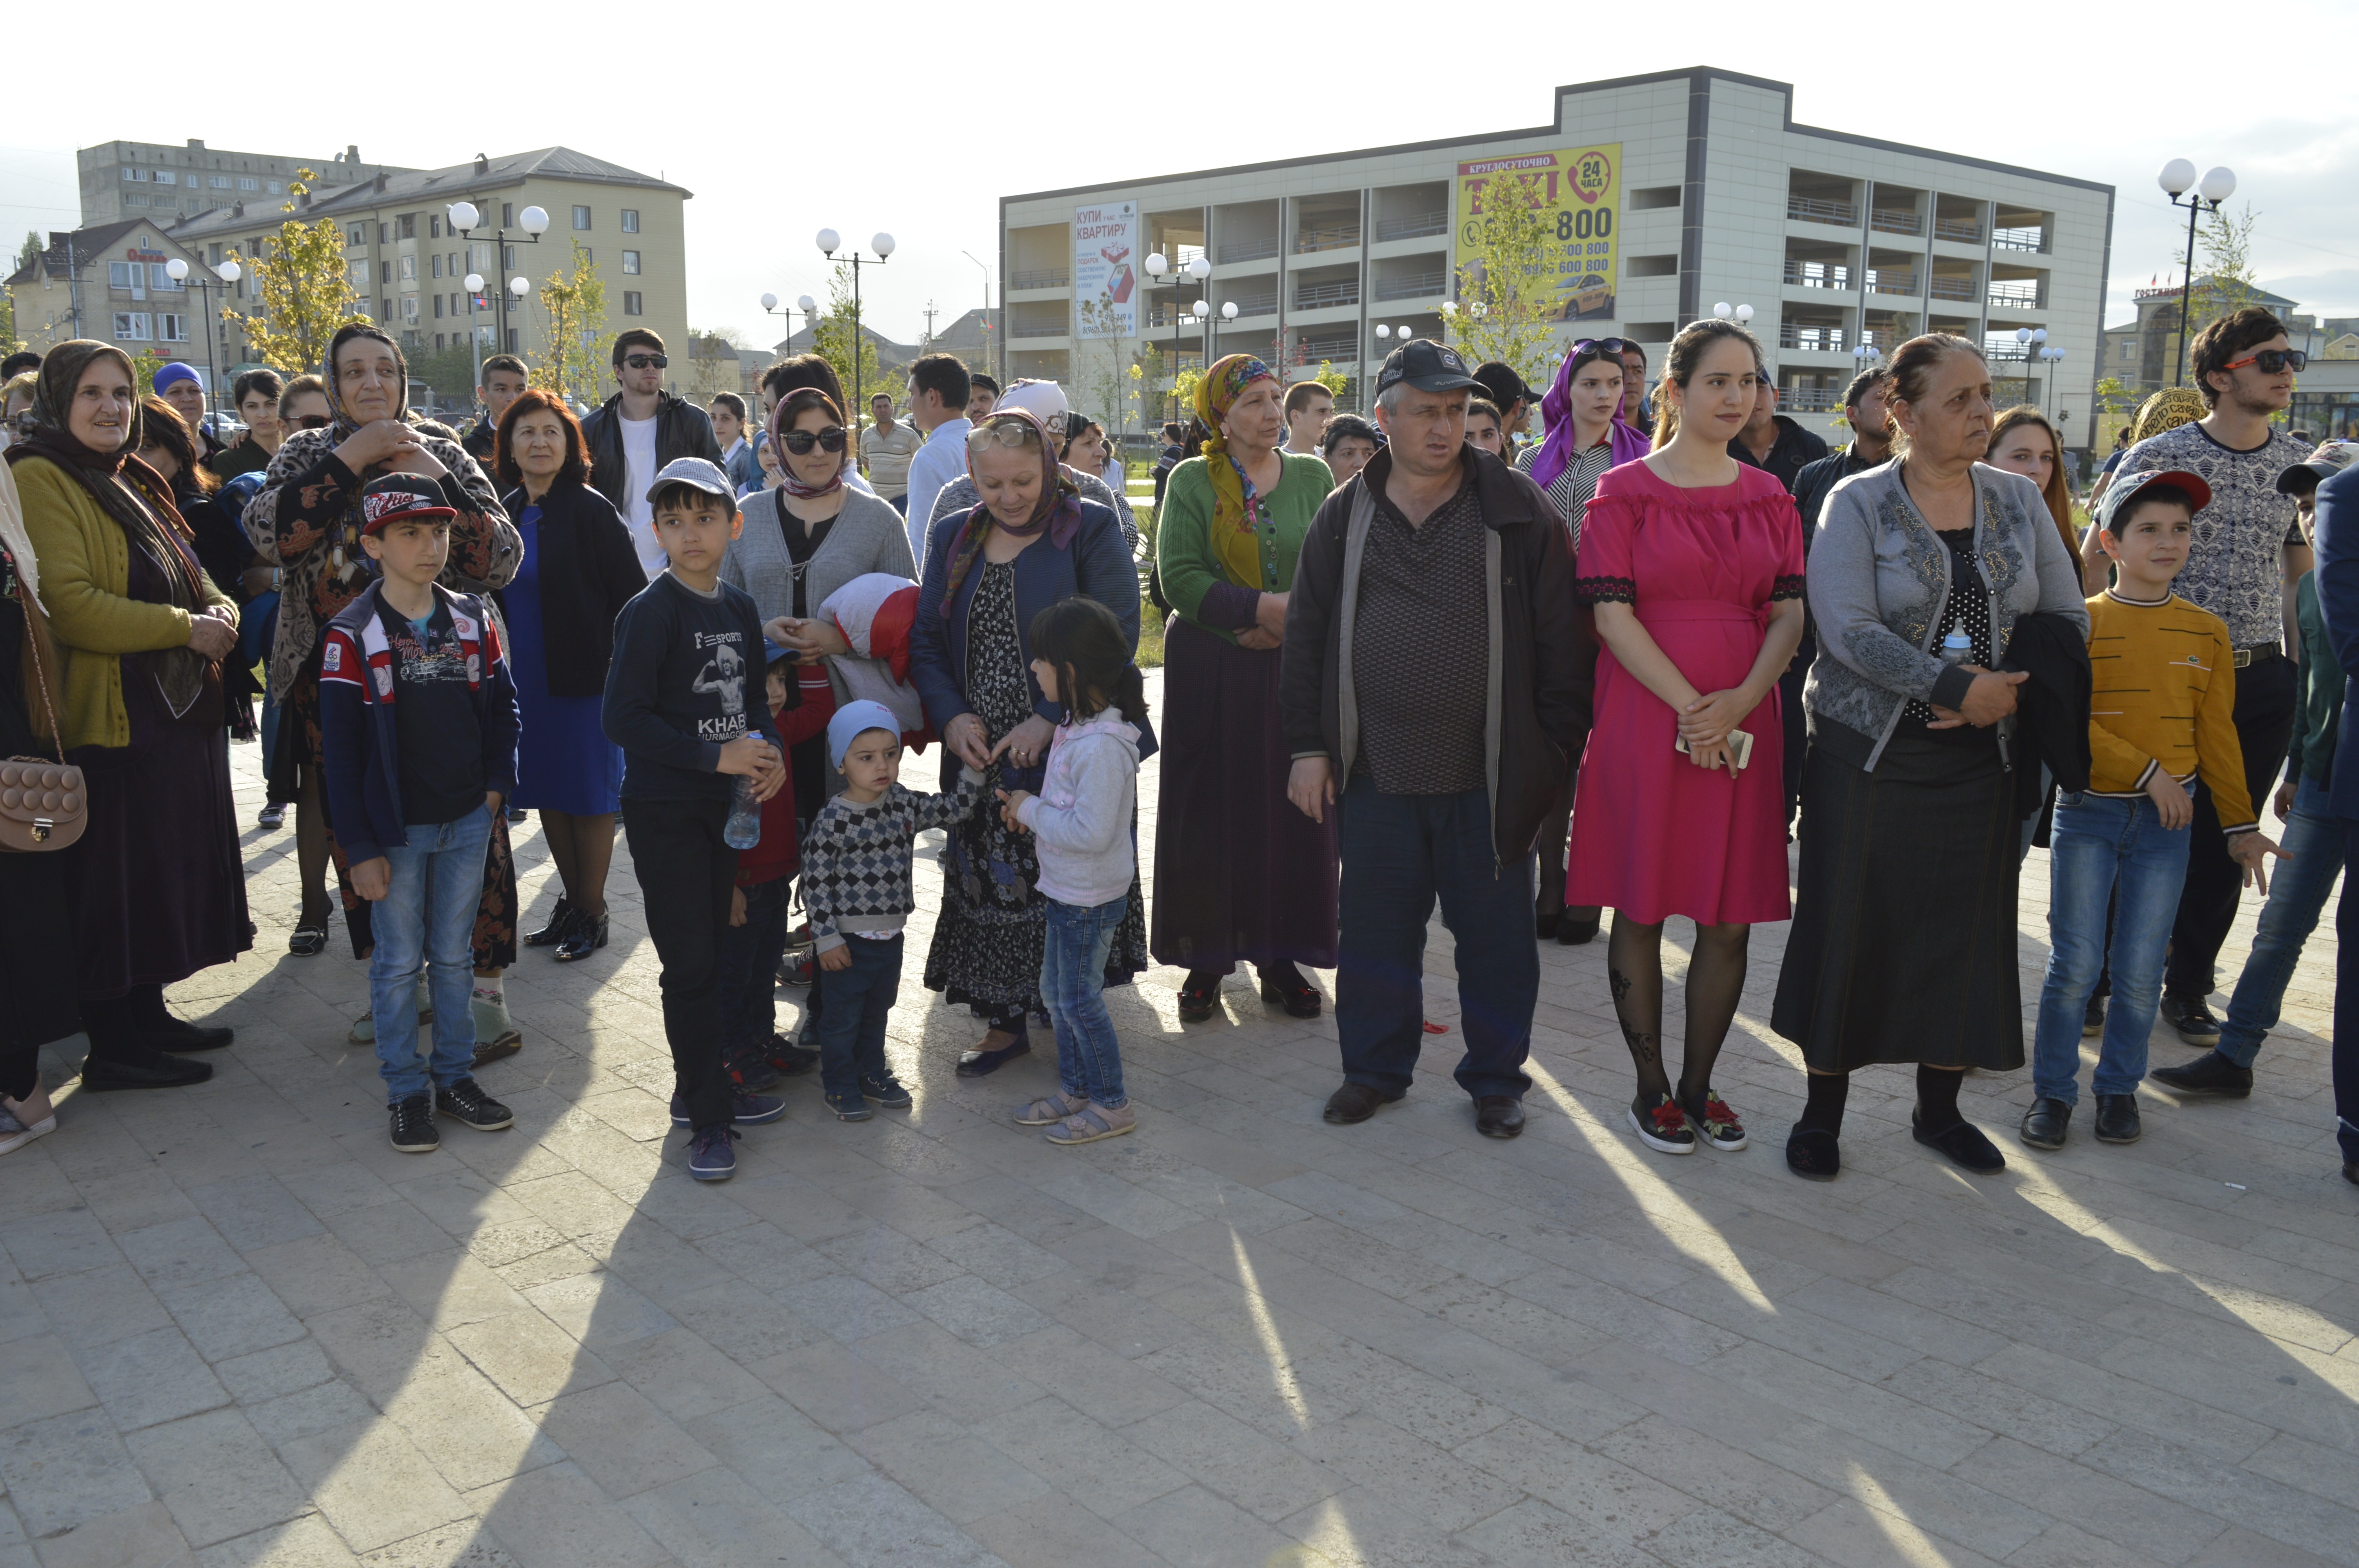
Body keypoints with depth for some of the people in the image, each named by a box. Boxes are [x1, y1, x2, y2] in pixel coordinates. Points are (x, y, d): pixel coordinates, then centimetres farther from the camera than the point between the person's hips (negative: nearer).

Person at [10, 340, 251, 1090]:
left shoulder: (132, 484, 17)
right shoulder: (42, 480, -11)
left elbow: (187, 580, 21)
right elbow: (69, 604, -22)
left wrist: (219, 611, -1)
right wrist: (184, 628, -19)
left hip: (176, 713, 9)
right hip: (110, 719, -9)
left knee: (161, 873, 14)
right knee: (114, 881, -3)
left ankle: (148, 1015, 25)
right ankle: (112, 1047, 6)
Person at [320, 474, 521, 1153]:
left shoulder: (472, 620, 3)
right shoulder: (352, 634, -10)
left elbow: (502, 705, 13)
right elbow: (340, 747, -10)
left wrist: (497, 783, 0)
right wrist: (360, 847, -11)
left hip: (467, 822, 4)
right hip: (395, 829, -4)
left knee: (455, 955, 14)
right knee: (399, 962, 6)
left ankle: (455, 1075, 25)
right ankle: (406, 1091, 17)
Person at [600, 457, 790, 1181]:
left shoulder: (739, 609, 8)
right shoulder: (650, 612, -13)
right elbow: (623, 719, -18)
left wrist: (769, 753, -4)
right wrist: (717, 756, -20)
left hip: (723, 802, 7)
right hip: (664, 809, -7)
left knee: (712, 951, 15)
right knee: (690, 963, -3)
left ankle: (701, 1089, 29)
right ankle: (707, 1119, 6)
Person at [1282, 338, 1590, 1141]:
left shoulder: (1516, 510, 1)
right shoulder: (1345, 516, 7)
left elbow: (1560, 637, 1)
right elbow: (1306, 637, 10)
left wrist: (1557, 747, -4)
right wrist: (1308, 746, 4)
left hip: (1487, 775, -1)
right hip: (1374, 773, 2)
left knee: (1494, 932, 8)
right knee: (1376, 928, 10)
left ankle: (1496, 1076, 24)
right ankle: (1375, 1066, 27)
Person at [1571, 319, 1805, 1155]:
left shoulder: (1770, 497, 12)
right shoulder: (1626, 491, 0)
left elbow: (1790, 613, 5)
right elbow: (1612, 614, -8)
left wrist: (1740, 700, -12)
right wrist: (1690, 708, -16)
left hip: (1743, 723, 4)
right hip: (1645, 718, -3)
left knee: (1730, 918, 5)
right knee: (1641, 909, 2)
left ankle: (1700, 1084, 19)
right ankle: (1652, 1087, 15)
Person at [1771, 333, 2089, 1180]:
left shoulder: (2019, 500, 8)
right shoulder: (1858, 504, -5)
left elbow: (2069, 618, 7)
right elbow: (1849, 630, -16)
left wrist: (2006, 695, -10)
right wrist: (1956, 686, -22)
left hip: (1978, 760, 4)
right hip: (1868, 754, -4)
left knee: (1966, 934, 8)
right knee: (1848, 930, 1)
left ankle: (1939, 1108, 26)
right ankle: (1823, 1111, 16)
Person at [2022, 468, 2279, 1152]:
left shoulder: (2206, 631, 5)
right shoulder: (2082, 622, -4)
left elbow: (2217, 733, 10)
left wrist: (2241, 823, 13)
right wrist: (2147, 771, -16)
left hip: (2165, 821, 2)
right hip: (2087, 813, -2)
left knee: (2140, 971, 5)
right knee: (2075, 963, 0)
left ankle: (2119, 1087, 23)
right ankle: (2053, 1090, 14)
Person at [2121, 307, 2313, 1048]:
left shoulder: (2301, 466, 7)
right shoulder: (2156, 457, -7)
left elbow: (2301, 571, 16)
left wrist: (2303, 671, 11)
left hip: (2262, 683, 4)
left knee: (2222, 845, 9)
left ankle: (2187, 987, 23)